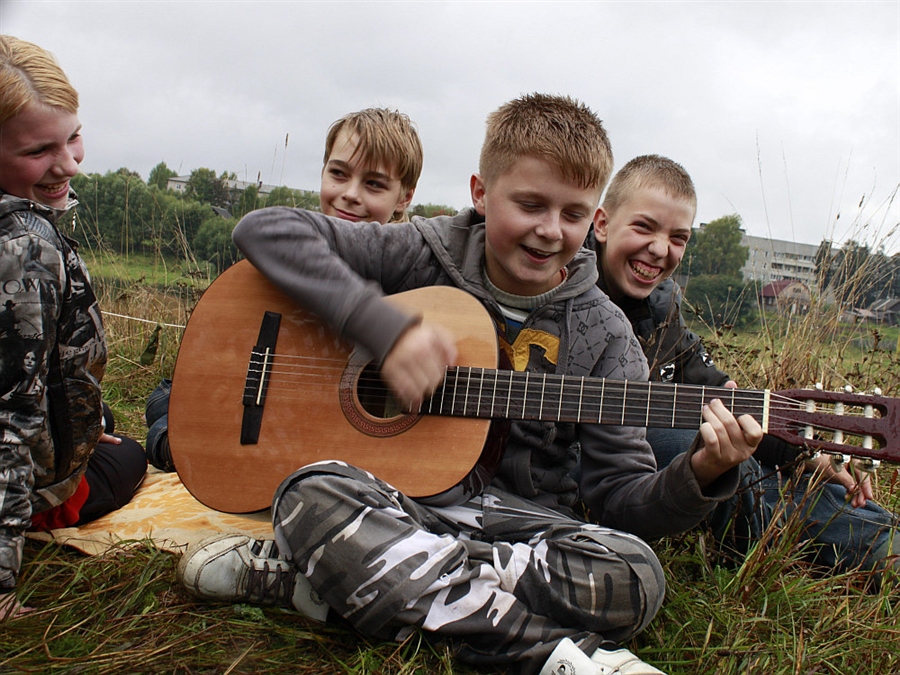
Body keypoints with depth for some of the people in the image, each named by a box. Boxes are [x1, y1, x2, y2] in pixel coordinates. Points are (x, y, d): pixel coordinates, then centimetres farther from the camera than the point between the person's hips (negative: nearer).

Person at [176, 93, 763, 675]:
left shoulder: (602, 336, 1)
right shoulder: (428, 253, -2)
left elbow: (623, 498, 0)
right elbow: (266, 229, -9)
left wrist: (699, 475, -22)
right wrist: (385, 326, -20)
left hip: (519, 520, 2)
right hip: (395, 502, -1)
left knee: (635, 577, -28)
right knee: (314, 494, -33)